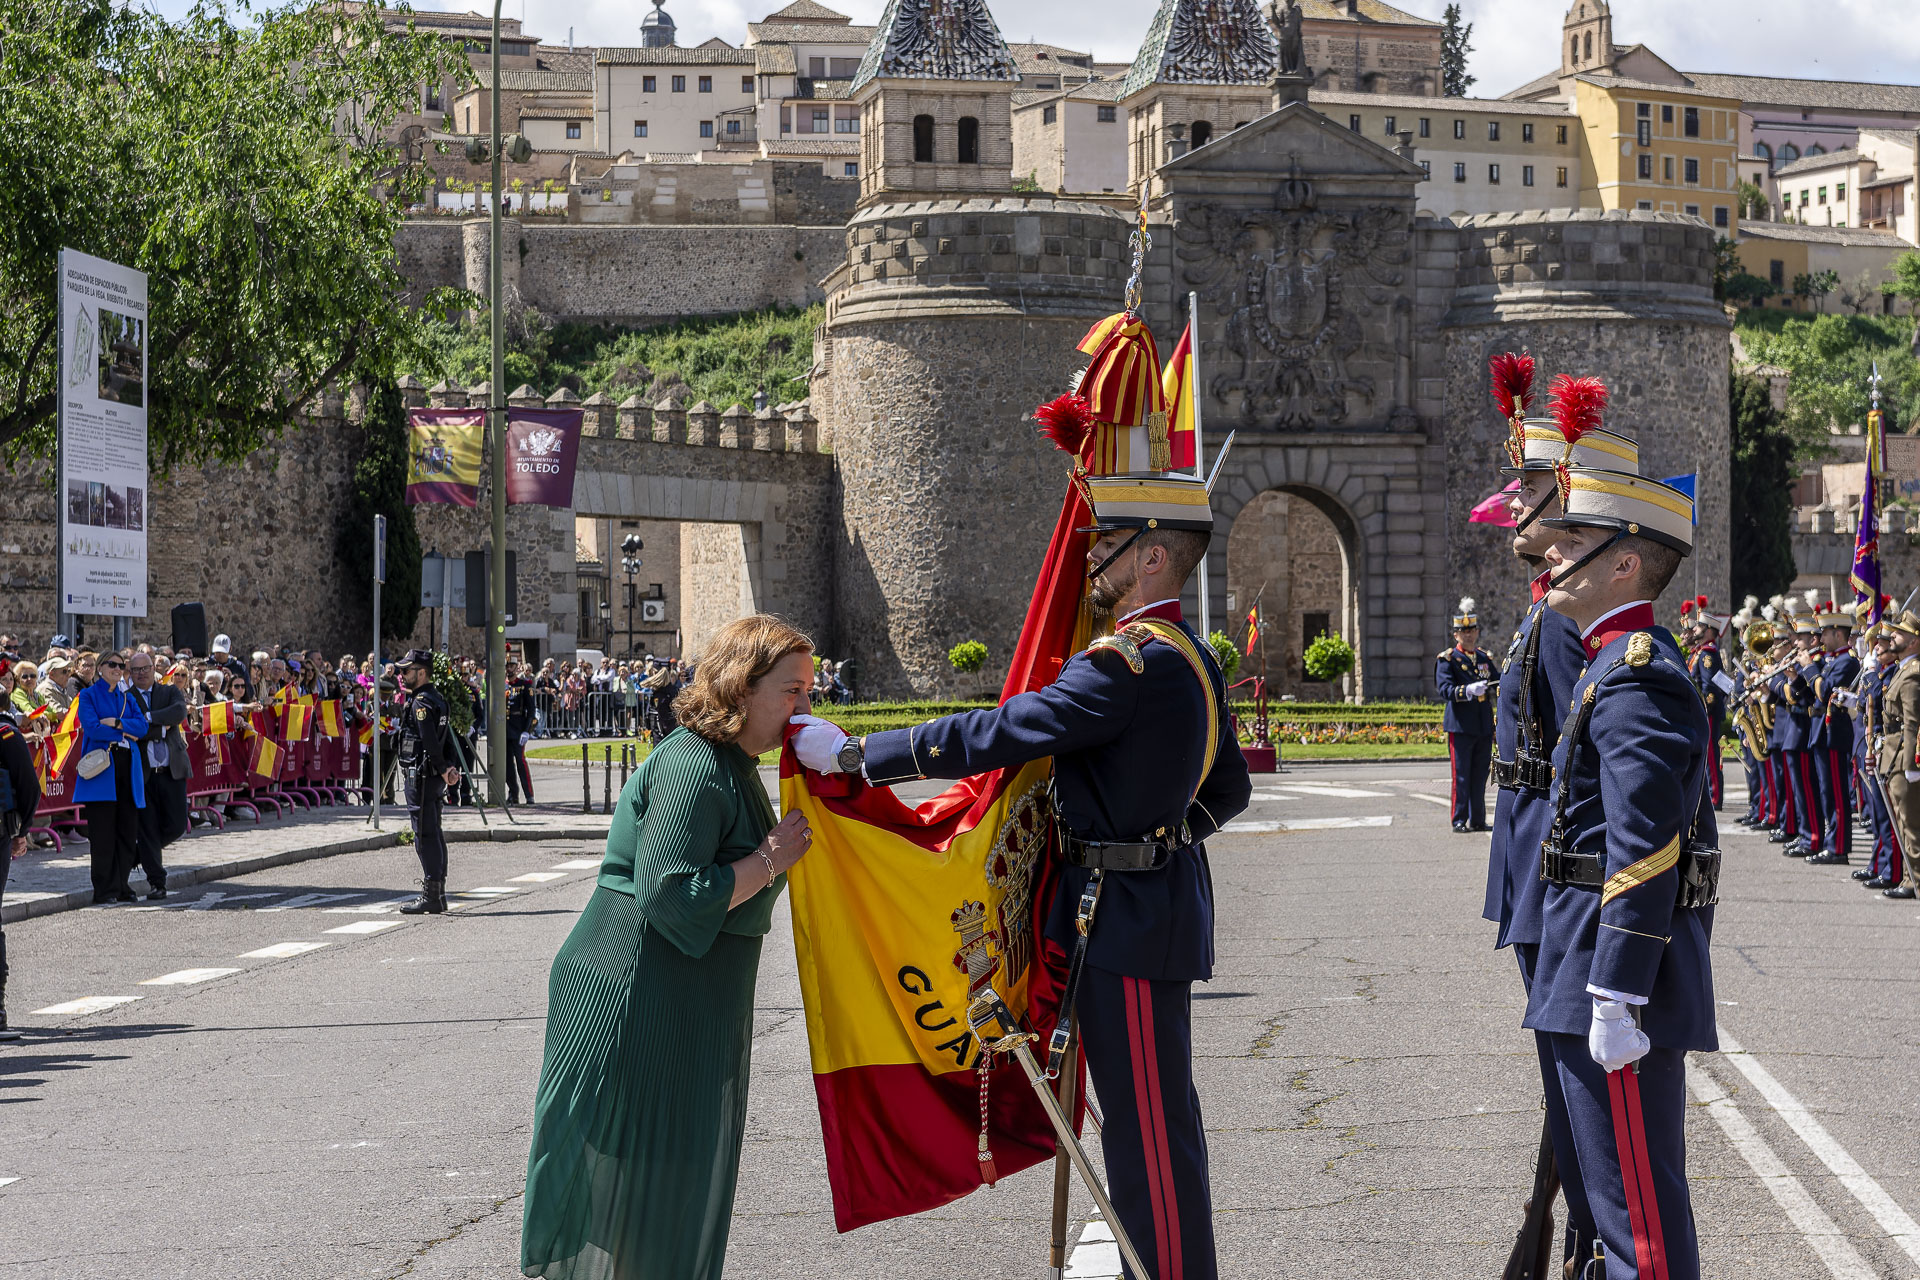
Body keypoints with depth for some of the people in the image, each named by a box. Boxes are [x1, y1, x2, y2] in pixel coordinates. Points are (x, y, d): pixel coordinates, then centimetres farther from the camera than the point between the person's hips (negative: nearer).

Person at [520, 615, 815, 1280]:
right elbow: (672, 894, -27)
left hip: (692, 1014, 10)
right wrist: (771, 859, -19)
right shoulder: (692, 768, -20)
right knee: (631, 1178, -2)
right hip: (635, 1005, -10)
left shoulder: (731, 765, 15)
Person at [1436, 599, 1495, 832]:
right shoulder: (1447, 659, -3)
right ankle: (1459, 820, 2)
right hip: (1460, 726, -5)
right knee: (1460, 776, -3)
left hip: (1484, 725, 5)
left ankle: (1477, 820, 15)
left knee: (1480, 776, 8)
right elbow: (1445, 690, -17)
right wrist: (1469, 690, -32)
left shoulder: (1485, 658, 15)